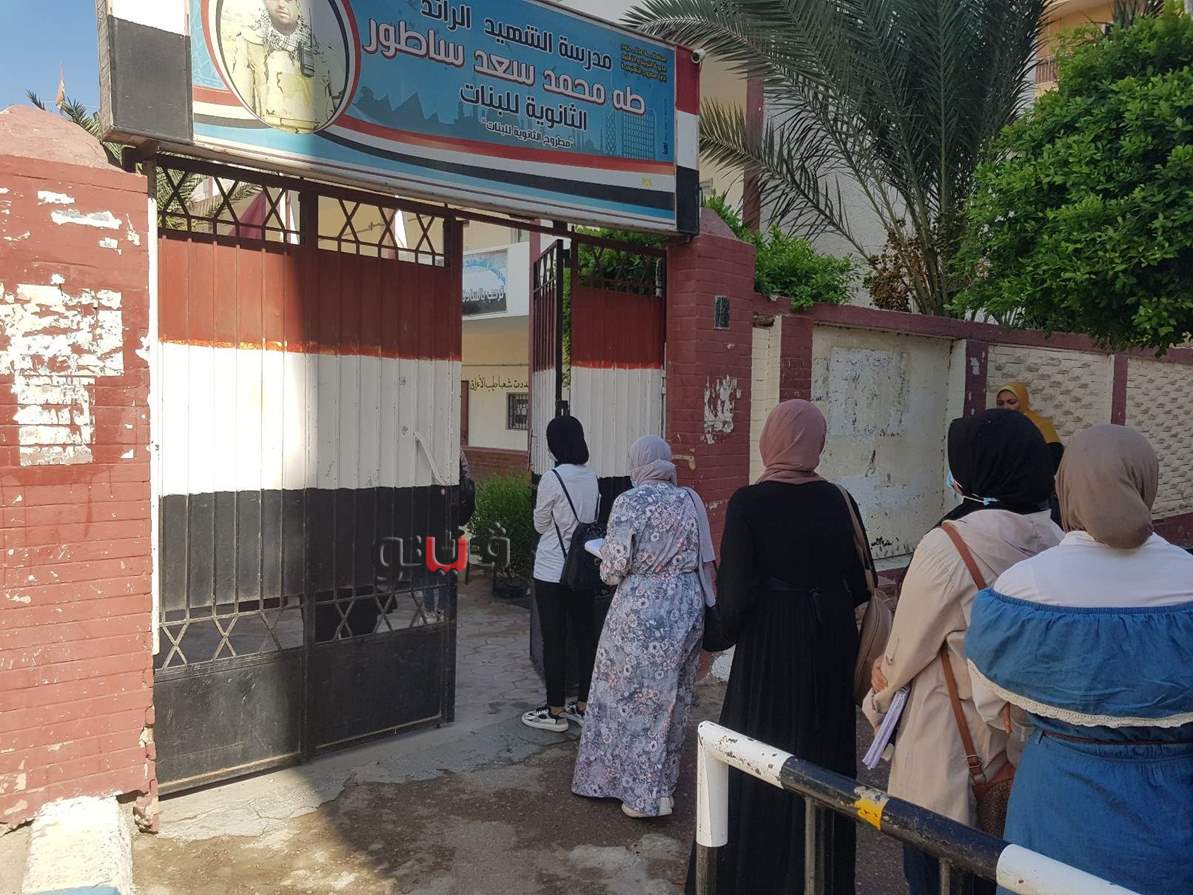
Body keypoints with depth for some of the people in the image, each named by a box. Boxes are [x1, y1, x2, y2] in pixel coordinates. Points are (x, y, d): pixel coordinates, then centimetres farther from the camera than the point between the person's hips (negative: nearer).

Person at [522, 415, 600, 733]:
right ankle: (583, 705, 22)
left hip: (553, 572, -6)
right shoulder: (592, 477, 3)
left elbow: (540, 525, -4)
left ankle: (555, 712, 13)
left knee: (554, 641, 3)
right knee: (586, 636, 11)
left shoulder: (552, 478, -16)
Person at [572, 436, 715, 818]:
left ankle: (647, 793, 14)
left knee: (635, 698, 8)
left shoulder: (630, 502, -13)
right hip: (689, 607, 6)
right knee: (672, 697, 19)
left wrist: (607, 567, 8)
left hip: (642, 612, -6)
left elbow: (614, 568, -13)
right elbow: (703, 557, 7)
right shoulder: (690, 499, 2)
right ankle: (665, 778, 34)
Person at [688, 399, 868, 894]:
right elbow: (860, 584, 0)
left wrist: (729, 628, 3)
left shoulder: (748, 502, -16)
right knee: (823, 758, 18)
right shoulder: (838, 501, -6)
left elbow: (735, 590, -18)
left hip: (769, 649, -4)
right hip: (830, 648, 4)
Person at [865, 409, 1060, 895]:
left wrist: (882, 689, 8)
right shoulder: (1052, 538, -4)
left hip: (949, 738, -6)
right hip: (1022, 741, 6)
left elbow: (905, 650, -13)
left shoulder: (947, 545, -23)